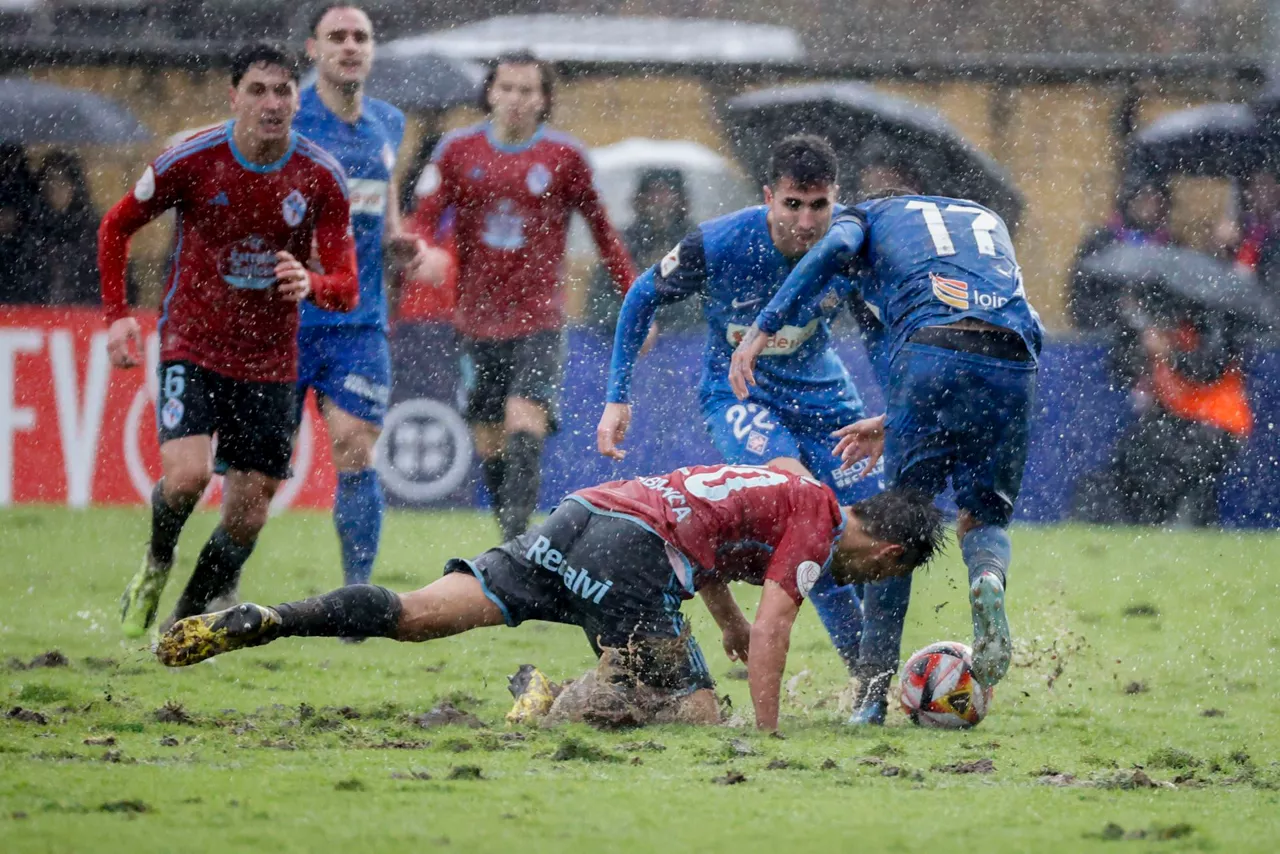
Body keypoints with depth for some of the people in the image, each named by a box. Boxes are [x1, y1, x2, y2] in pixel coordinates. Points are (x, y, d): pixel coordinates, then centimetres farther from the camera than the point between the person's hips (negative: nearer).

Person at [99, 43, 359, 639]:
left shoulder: (321, 177, -8)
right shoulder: (192, 162, -12)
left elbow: (346, 287, -8)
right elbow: (116, 226, 4)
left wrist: (311, 285, -31)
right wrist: (117, 315, -5)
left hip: (271, 361, 2)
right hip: (192, 349, -2)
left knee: (247, 517, 1)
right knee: (186, 474, -24)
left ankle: (189, 623, 23)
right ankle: (157, 562, 9)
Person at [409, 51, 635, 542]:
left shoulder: (565, 156, 2)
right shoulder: (457, 150, 5)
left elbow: (602, 232, 10)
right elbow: (423, 221, 2)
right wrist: (428, 253, -22)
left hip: (539, 318, -3)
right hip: (478, 318, 3)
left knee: (524, 422, -20)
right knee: (488, 442, 5)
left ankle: (516, 540, -26)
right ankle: (511, 537, 19)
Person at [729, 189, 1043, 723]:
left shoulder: (868, 215, 26)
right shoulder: (988, 222, 39)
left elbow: (833, 250, 0)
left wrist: (763, 329, -5)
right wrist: (892, 425, 36)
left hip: (929, 355, -3)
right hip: (1015, 364, 3)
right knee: (983, 517, 19)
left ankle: (874, 690, 6)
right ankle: (988, 579, -17)